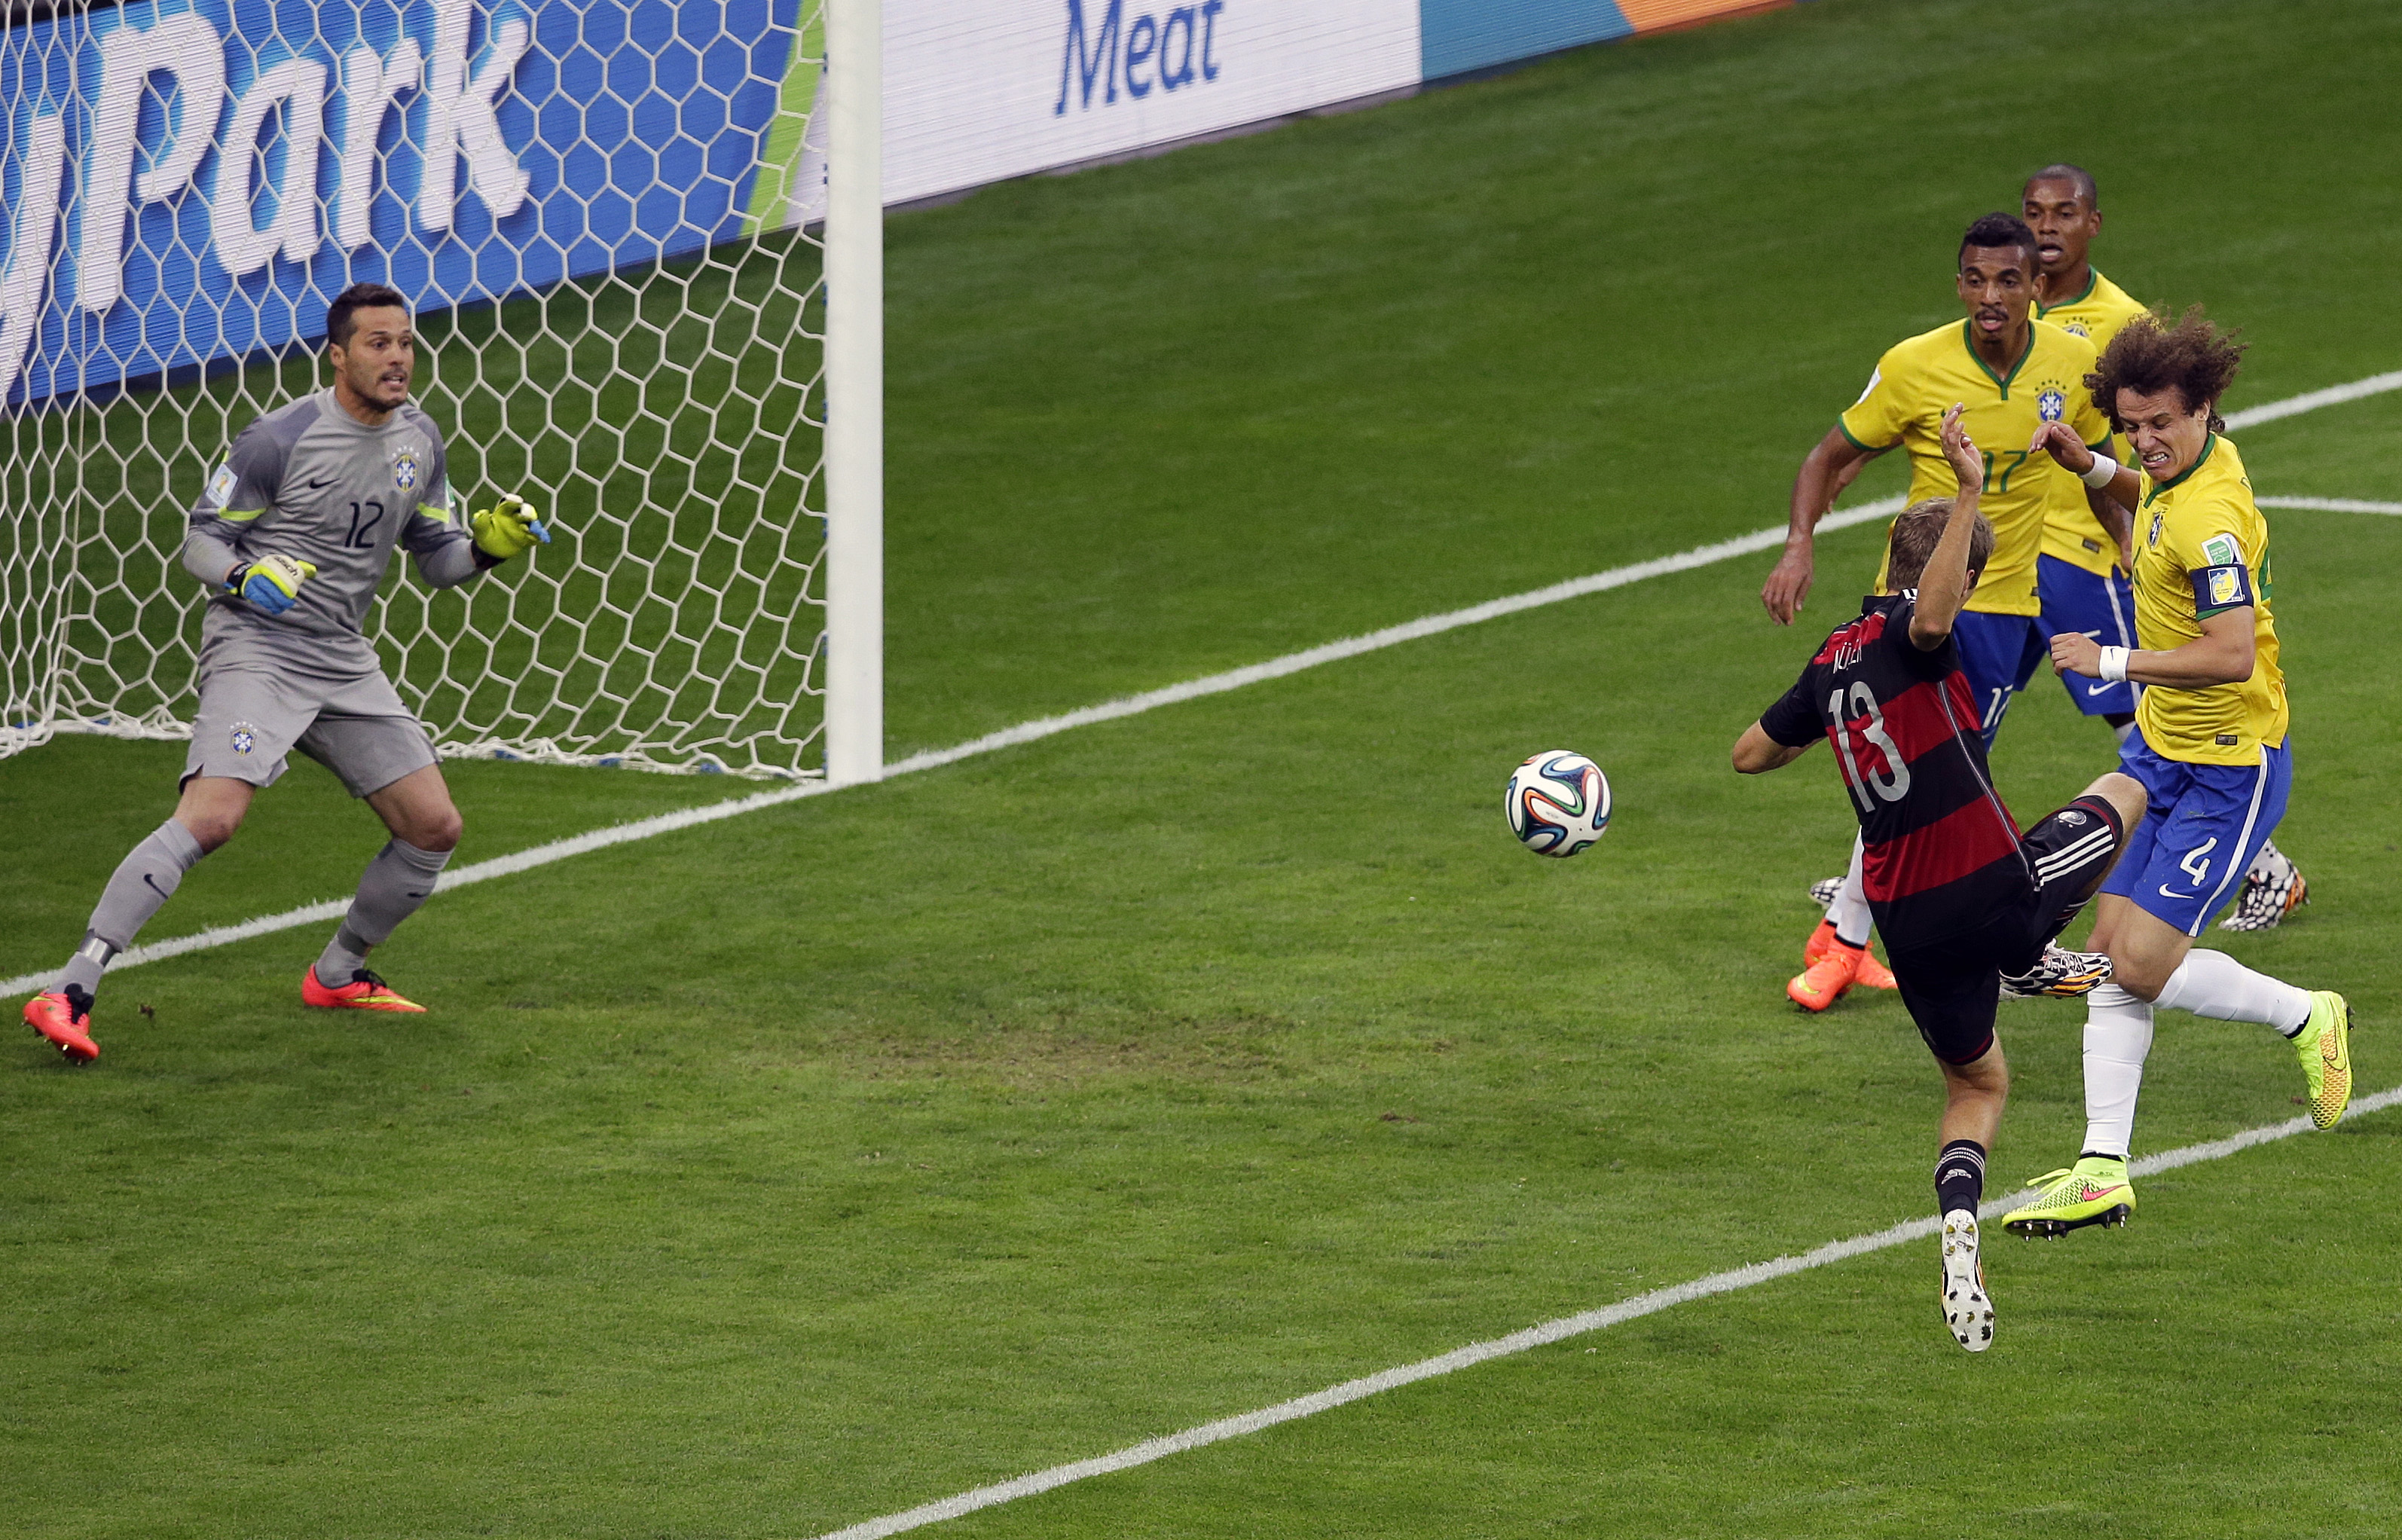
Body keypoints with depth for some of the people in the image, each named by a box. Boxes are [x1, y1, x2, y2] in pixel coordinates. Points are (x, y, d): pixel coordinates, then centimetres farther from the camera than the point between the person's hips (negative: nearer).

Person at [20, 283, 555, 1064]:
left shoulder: (419, 440, 9)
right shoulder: (282, 438, -11)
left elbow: (436, 560, 17)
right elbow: (201, 539, -5)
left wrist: (485, 545, -3)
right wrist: (246, 577, -25)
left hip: (344, 662, 7)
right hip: (255, 645, -7)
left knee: (435, 828, 5)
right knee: (210, 817, -26)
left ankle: (337, 975, 28)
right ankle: (68, 994, -28)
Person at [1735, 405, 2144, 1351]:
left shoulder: (1833, 660, 10)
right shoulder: (1907, 637, -10)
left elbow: (1752, 754, 21)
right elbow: (1934, 615, -36)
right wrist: (1969, 494, -41)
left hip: (1910, 922, 6)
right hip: (2002, 890, -6)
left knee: (1976, 1084, 23)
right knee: (2125, 794, 22)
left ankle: (1959, 1226, -4)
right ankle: (2038, 959, 18)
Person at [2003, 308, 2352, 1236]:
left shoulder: (2208, 517, -27)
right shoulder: (2190, 463, 3)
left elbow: (2233, 653, -34)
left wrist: (2116, 662, -27)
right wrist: (2091, 468, 12)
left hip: (2227, 773, -9)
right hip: (2158, 754, 9)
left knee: (2143, 965, -10)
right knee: (2113, 950, 4)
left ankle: (2306, 1018, 16)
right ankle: (2103, 1172, 6)